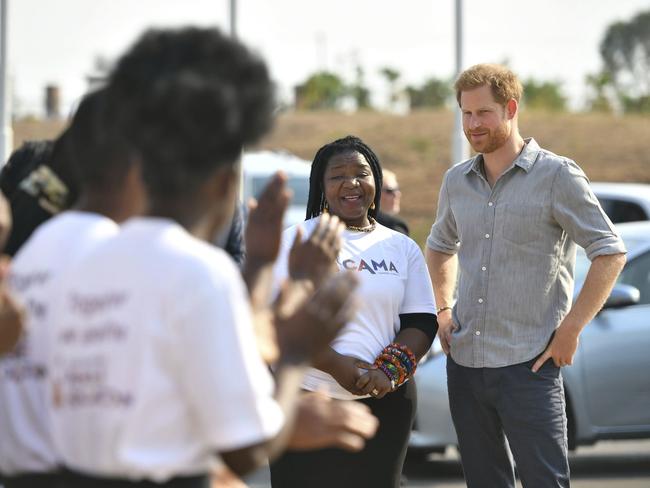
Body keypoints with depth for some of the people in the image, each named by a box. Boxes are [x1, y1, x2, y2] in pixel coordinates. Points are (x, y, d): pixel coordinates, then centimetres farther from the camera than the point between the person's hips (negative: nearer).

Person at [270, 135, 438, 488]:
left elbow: (422, 322, 8)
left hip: (384, 402, 3)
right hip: (306, 400, -3)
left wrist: (390, 370, -11)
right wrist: (336, 366, -19)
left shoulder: (402, 248, 12)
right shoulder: (296, 241, 1)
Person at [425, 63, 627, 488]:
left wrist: (570, 330, -13)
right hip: (465, 362, 6)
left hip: (528, 362, -6)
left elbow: (610, 253, -9)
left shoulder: (557, 175, -7)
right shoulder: (457, 181, 11)